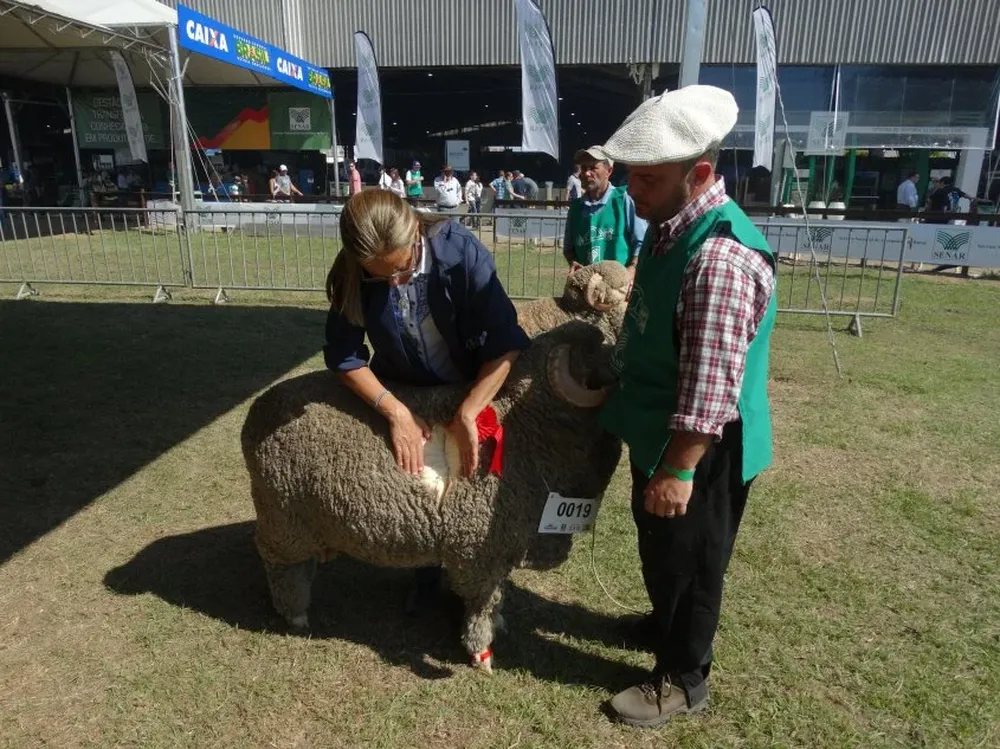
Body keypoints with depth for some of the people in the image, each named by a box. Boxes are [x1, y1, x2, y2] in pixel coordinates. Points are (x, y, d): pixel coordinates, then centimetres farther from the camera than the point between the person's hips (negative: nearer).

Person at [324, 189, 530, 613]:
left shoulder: (461, 251, -33)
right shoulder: (351, 273, -24)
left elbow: (507, 343, -33)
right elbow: (343, 355, -18)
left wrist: (466, 415, -36)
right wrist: (395, 412, -29)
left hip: (473, 389, -2)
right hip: (402, 392, 2)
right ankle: (428, 571, 44)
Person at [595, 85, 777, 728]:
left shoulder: (721, 256, -30)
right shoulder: (671, 227, 2)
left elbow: (710, 387, -30)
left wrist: (679, 470, -24)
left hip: (699, 452, -9)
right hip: (660, 435, 9)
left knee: (686, 560, 11)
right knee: (658, 549, 27)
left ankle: (684, 679, 33)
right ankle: (668, 624, 52)